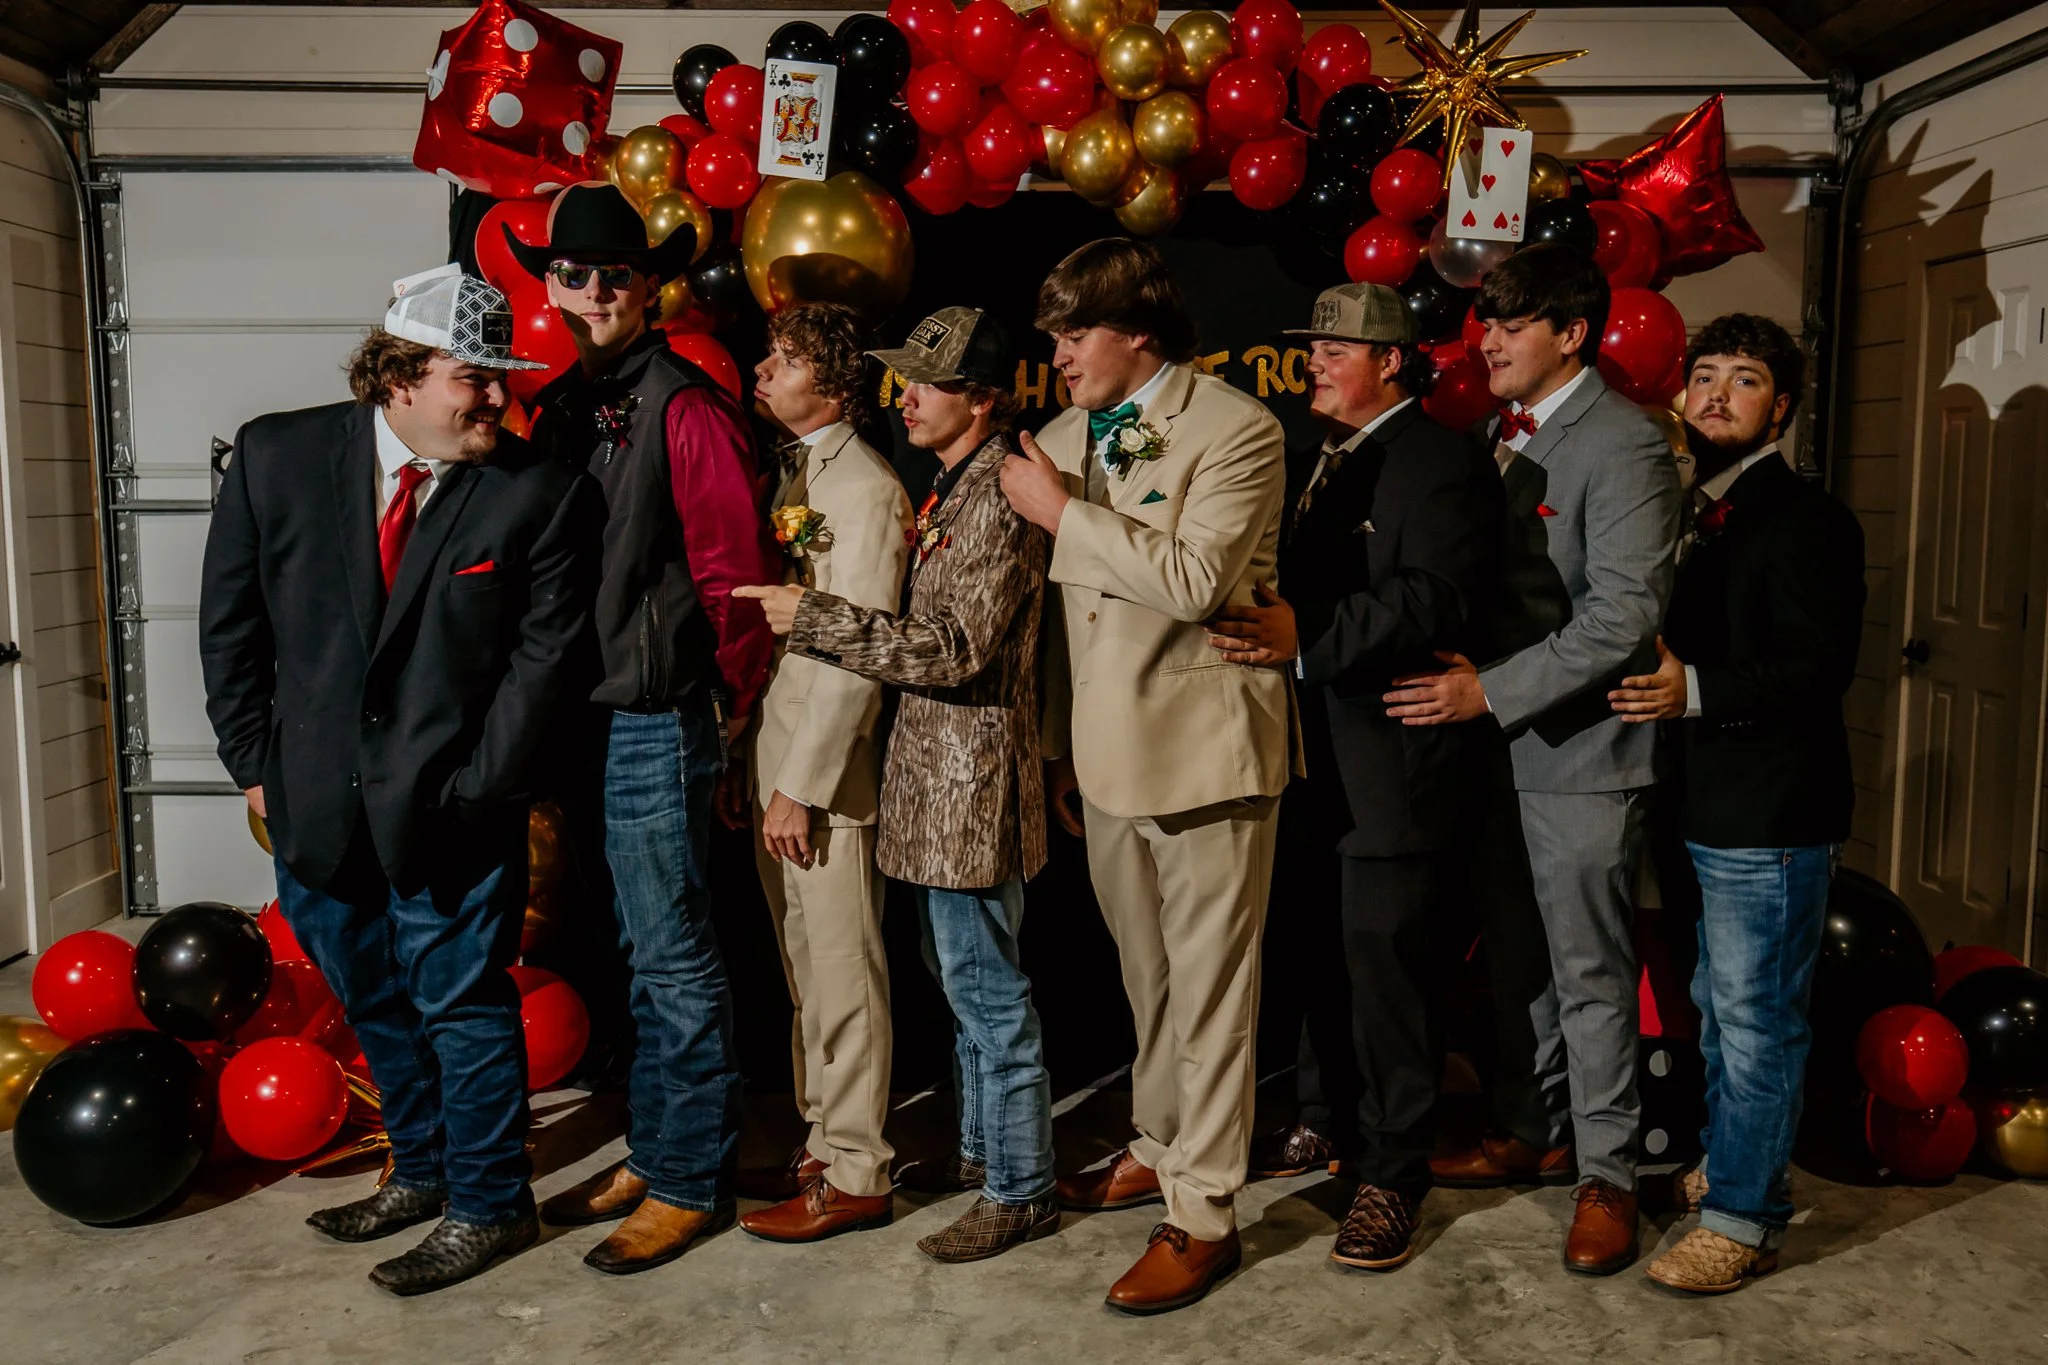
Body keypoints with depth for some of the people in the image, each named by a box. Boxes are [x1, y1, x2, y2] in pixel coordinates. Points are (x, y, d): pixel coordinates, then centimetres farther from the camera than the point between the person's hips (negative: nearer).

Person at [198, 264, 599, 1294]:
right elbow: (229, 621, 4)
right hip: (317, 808, 4)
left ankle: (488, 1206, 25)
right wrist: (256, 764, 2)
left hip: (448, 813, -4)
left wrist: (473, 789, -12)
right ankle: (421, 1171, 41)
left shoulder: (541, 495, -11)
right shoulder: (277, 456, -3)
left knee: (461, 1004, 6)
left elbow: (542, 656, -9)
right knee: (374, 1003, 20)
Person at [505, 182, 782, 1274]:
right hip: (581, 719, 8)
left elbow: (735, 572, -14)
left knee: (673, 955, 2)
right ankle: (650, 1151, 31)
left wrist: (730, 703, -6)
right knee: (639, 949, 17)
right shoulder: (559, 405, 12)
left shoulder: (687, 411, -12)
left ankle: (689, 1180, 16)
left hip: (656, 722, -8)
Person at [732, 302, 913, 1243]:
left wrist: (802, 787, -18)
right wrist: (763, 771, 10)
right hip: (773, 757, 9)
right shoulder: (791, 474, 13)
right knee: (804, 969, 17)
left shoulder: (864, 487, -14)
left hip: (824, 770, -9)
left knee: (843, 971, 1)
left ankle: (855, 1176, 13)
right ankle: (822, 1145, 30)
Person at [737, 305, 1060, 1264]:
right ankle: (983, 1148, 34)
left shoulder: (997, 497, -17)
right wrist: (815, 614, 11)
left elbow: (955, 648, -24)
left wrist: (814, 619, -21)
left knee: (986, 989, -1)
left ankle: (1020, 1190, 13)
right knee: (960, 978, 19)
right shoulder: (951, 486, 15)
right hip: (937, 774, 10)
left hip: (973, 780, -10)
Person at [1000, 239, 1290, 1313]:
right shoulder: (1060, 440, 11)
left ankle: (1202, 1214, 13)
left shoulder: (1236, 430, -10)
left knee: (1208, 984, 2)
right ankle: (1159, 1148, 37)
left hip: (1203, 744, -6)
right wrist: (1056, 748, 17)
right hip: (1107, 749, 6)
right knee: (1146, 975, 19)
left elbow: (1193, 579, -24)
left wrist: (1063, 513, -16)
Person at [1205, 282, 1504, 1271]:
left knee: (1383, 964, -1)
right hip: (1307, 757, 8)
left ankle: (1393, 1172, 13)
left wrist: (1305, 638, -30)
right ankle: (1328, 1121, 35)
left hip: (1390, 766, -8)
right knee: (1315, 956, 18)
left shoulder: (1443, 465, -10)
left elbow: (1436, 601, -23)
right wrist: (1259, 627, -1)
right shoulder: (1310, 462, 18)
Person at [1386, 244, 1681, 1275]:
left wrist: (1491, 690, -22)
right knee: (1516, 959, 17)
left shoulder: (1623, 445, -13)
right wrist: (1465, 684, 2)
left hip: (1579, 750, -8)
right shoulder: (1505, 433, 12)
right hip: (1495, 740, 8)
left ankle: (1605, 1173, 17)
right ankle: (1527, 1134, 33)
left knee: (1590, 973, 3)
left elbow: (1623, 613, -21)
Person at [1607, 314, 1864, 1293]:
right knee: (1719, 1008, 20)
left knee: (1755, 1018, -2)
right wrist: (1659, 683, 4)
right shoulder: (1702, 516, 16)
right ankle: (1728, 1164, 36)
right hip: (1708, 807, 9)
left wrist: (1694, 690, -28)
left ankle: (1743, 1220, 8)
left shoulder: (1807, 519, -11)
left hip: (1771, 814, -9)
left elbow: (1820, 665, -20)